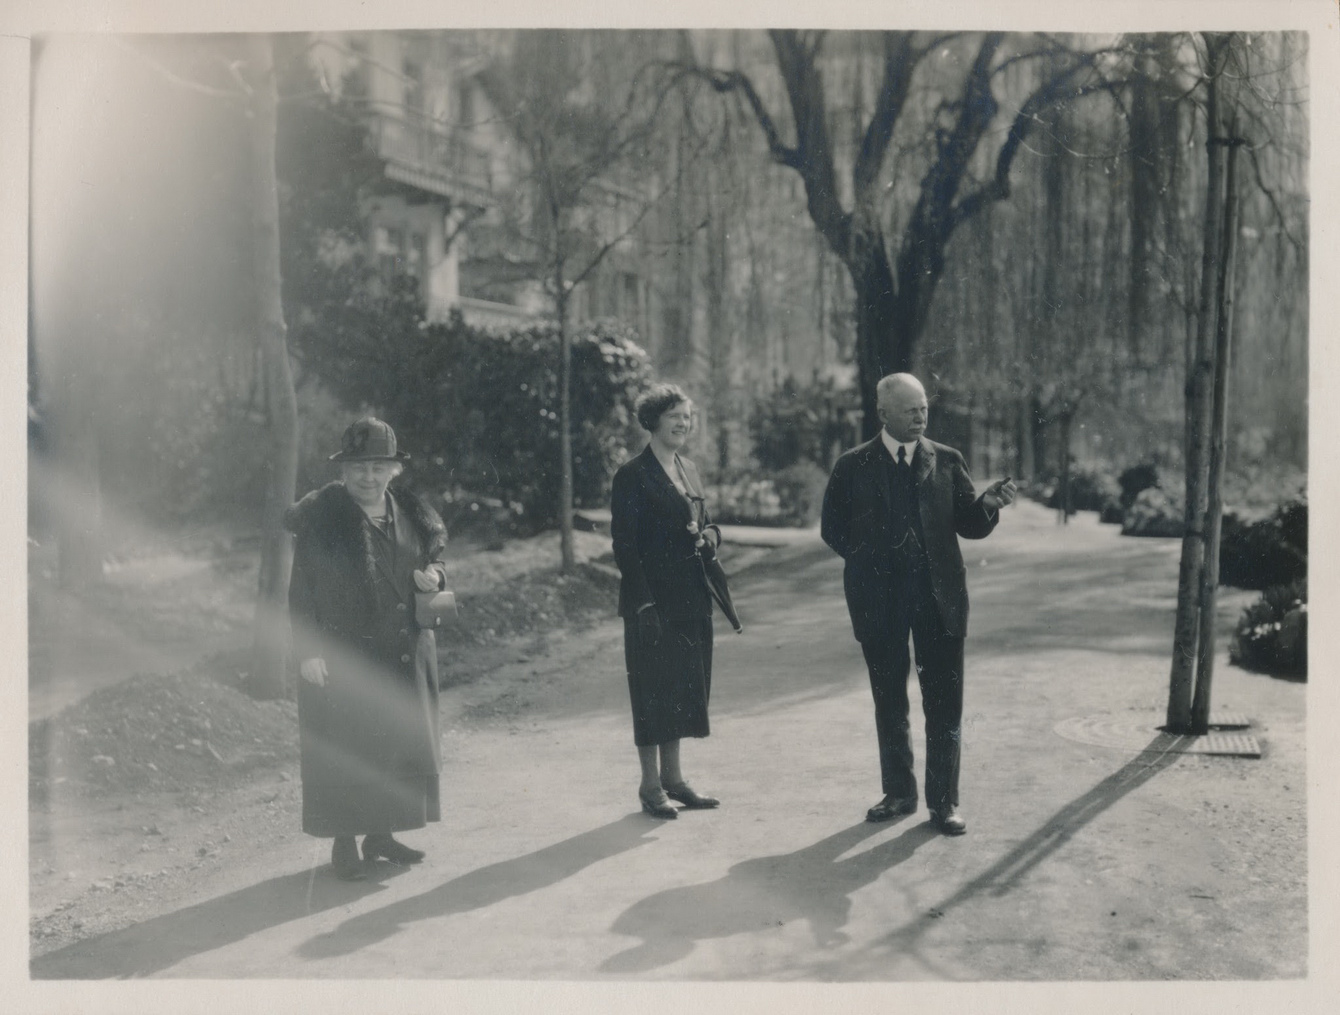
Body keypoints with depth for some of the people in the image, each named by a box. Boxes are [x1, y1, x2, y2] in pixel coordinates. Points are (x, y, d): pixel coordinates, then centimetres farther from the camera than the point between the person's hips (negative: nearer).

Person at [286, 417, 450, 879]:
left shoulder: (410, 513, 6)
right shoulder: (320, 517, -8)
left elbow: (434, 560, 18)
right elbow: (302, 589, -9)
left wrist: (430, 575, -6)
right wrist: (308, 651, -15)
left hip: (404, 654, 5)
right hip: (343, 657, -5)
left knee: (400, 742, 10)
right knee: (344, 748, -1)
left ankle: (382, 833, 24)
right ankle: (344, 843, 9)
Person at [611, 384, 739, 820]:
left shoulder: (689, 470, 14)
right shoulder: (632, 475, -9)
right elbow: (624, 544, -13)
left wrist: (709, 535, -2)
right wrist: (643, 603, -18)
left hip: (691, 597, 8)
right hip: (653, 598, -8)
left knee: (683, 685, 12)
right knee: (653, 687, -2)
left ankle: (673, 777, 22)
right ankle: (651, 785, 7)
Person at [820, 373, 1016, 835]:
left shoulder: (947, 461, 4)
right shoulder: (854, 466, 2)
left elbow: (970, 526, 4)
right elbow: (832, 528, 7)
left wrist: (990, 502, -15)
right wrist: (869, 557, -3)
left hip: (938, 596, 0)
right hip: (880, 599, 0)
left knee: (945, 703, 0)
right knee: (889, 702, 10)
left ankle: (944, 801, 8)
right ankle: (898, 792, 23)